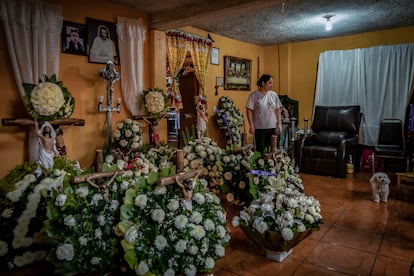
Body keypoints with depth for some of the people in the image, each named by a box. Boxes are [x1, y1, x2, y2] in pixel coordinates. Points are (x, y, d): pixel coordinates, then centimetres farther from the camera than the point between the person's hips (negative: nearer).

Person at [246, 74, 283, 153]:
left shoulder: (274, 95, 6)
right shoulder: (254, 95, -7)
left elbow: (277, 110, 10)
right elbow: (249, 111, -8)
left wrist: (279, 124, 5)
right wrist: (251, 125, -13)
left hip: (272, 127, 4)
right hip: (259, 128, -4)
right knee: (260, 149, 3)